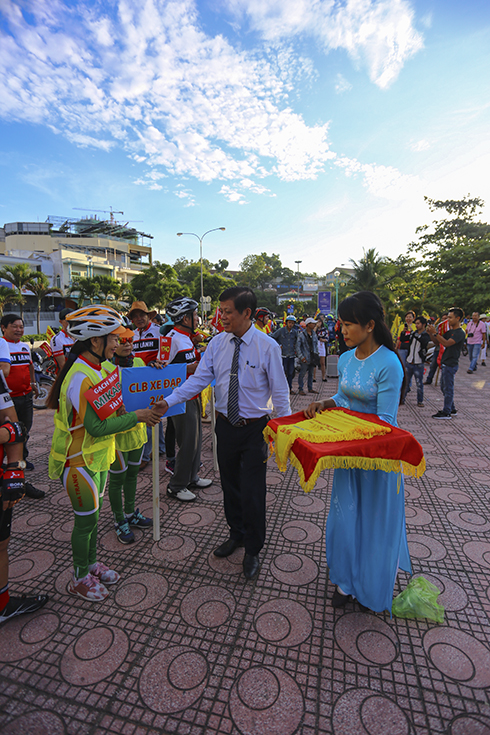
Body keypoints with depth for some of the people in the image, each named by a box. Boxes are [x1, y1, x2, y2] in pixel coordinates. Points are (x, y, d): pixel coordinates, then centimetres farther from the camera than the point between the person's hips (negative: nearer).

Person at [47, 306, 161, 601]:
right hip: (81, 461, -9)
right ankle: (80, 578, 31)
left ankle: (92, 563, 42)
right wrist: (137, 416, -21)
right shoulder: (80, 378, -27)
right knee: (86, 520, 9)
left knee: (92, 514, 23)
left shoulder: (98, 369, 4)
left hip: (97, 456, 9)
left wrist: (139, 412, -1)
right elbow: (96, 427, -28)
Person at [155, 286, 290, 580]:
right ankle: (237, 534, 47)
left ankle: (253, 550, 32)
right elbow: (199, 379, -2)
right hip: (226, 424, 4)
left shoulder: (268, 346, -14)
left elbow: (280, 392, -9)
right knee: (230, 485, 20)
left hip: (255, 428, -4)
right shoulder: (217, 343, -2)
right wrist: (168, 401, -13)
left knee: (252, 491, 5)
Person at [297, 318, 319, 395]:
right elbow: (298, 346, -9)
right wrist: (301, 356, -14)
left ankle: (310, 388, 25)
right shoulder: (302, 334, -9)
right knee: (302, 374, -2)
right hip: (305, 358, -6)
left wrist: (316, 353, 12)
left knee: (311, 373, 14)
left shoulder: (314, 334, 10)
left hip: (312, 357, 6)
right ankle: (301, 389, 6)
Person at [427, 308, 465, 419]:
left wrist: (435, 333, -27)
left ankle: (446, 413, 4)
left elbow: (446, 343, -25)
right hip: (445, 364, 9)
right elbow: (437, 342, 13)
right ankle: (452, 410, 27)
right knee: (444, 388, 16)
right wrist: (431, 334, -1)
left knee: (448, 389, -3)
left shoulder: (460, 333, -13)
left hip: (451, 365, -9)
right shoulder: (450, 331, 14)